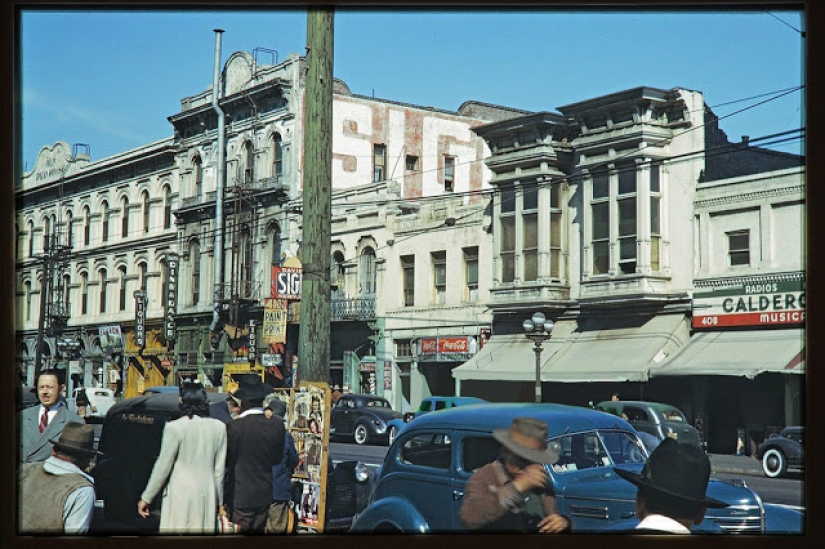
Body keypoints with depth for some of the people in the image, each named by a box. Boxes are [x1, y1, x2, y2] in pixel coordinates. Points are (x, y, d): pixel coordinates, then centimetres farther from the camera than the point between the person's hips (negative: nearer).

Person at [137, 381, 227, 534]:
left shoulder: (174, 427, -9)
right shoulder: (219, 427, 2)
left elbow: (163, 466, -6)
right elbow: (219, 468, 6)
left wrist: (146, 498, 4)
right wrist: (219, 501, 14)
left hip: (180, 495, -4)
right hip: (207, 494, 4)